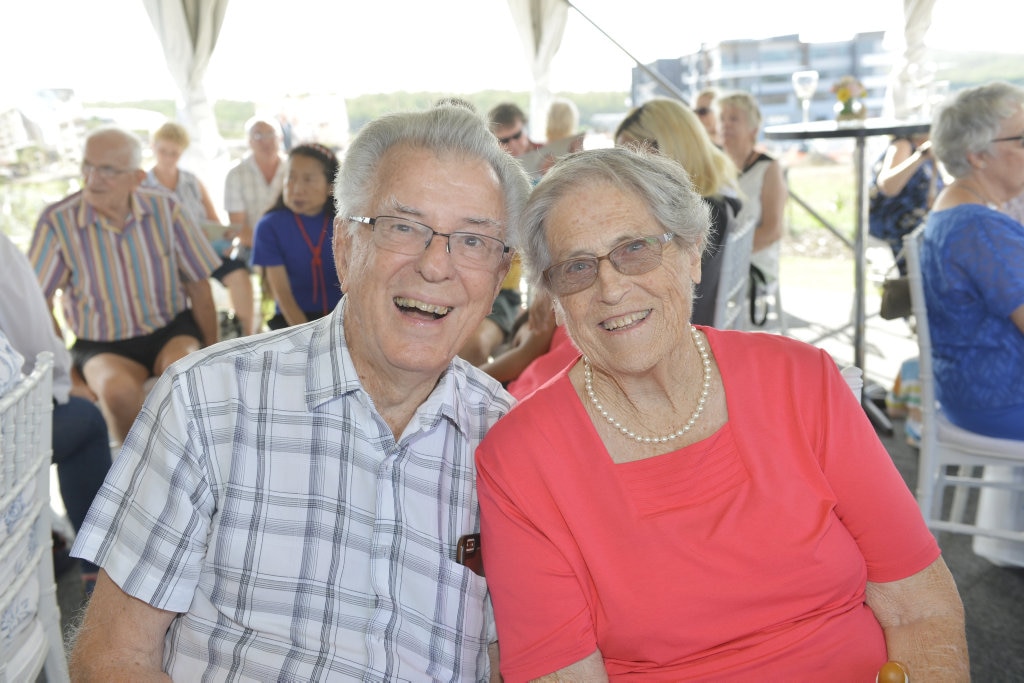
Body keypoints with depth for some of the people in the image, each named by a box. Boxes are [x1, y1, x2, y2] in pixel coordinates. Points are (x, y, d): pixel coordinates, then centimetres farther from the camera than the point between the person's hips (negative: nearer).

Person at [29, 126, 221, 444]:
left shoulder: (165, 209, -5)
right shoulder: (57, 221, -10)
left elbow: (199, 287, 0)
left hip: (172, 330, 1)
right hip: (102, 345, -1)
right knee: (118, 389, -33)